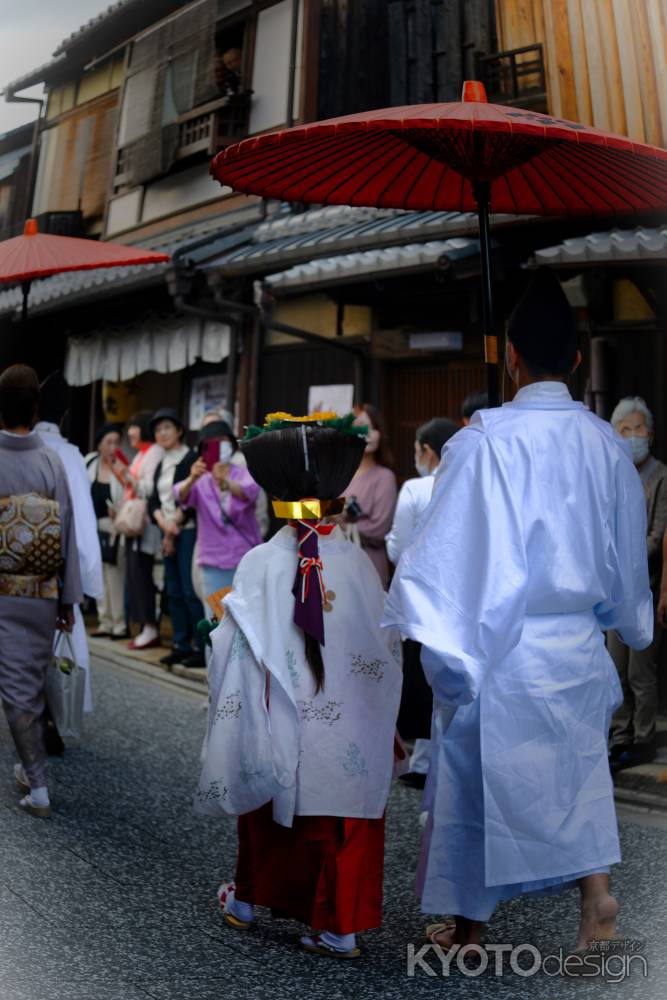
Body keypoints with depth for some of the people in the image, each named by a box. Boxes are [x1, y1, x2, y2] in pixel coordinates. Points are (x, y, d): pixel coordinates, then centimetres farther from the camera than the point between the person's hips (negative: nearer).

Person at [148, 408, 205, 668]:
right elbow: (154, 501, 11)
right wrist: (164, 524, -8)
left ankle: (201, 647, -3)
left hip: (188, 530, -7)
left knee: (190, 591, -9)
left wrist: (174, 527, -8)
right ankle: (181, 645, 15)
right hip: (168, 533, 8)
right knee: (174, 591, 8)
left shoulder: (192, 459, -7)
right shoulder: (161, 465, 17)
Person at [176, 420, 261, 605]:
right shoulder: (200, 480, 5)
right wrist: (192, 479, -41)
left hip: (247, 559, -1)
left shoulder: (244, 473, 0)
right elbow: (181, 496, -18)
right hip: (213, 562, 1)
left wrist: (225, 483, -46)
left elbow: (249, 492, -24)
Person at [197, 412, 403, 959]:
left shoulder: (259, 563, -14)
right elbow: (387, 647, -2)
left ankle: (246, 898, 43)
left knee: (268, 812, 22)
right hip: (349, 727, 0)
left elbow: (235, 649, -12)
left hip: (280, 725, 0)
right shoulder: (357, 563, -9)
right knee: (345, 822, 14)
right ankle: (340, 927, 22)